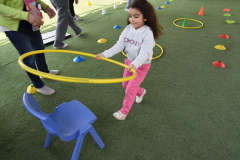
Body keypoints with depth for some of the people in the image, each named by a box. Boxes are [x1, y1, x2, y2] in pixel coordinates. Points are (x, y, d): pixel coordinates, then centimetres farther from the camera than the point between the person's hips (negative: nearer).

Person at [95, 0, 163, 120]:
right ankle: (140, 92, 52)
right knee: (125, 85, 22)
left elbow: (144, 53, -33)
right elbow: (119, 45, -11)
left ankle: (124, 111, 24)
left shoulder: (147, 33, -25)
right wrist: (105, 54, -22)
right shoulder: (128, 29, -8)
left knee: (130, 90, 0)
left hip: (141, 65, -6)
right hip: (129, 62, 7)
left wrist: (135, 64, -50)